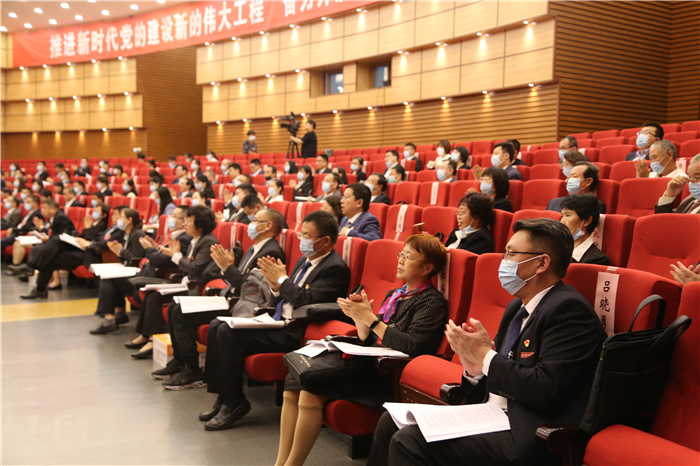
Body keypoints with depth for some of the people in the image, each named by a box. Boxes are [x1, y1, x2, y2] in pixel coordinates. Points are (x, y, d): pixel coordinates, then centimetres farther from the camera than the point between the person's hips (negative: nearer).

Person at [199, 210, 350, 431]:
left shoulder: (335, 268, -15)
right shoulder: (305, 260, 16)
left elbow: (307, 301, -25)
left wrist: (282, 279, -12)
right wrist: (275, 285, -1)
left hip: (296, 333, -10)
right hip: (279, 322, 11)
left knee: (229, 333, -20)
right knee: (217, 326, 5)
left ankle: (234, 403, -6)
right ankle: (223, 397, 7)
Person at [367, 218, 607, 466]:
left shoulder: (568, 309, -14)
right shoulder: (517, 307, 15)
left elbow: (545, 391, -23)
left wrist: (485, 354, -14)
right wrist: (475, 368, -5)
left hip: (526, 437, -9)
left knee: (409, 441, -21)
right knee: (391, 422, 3)